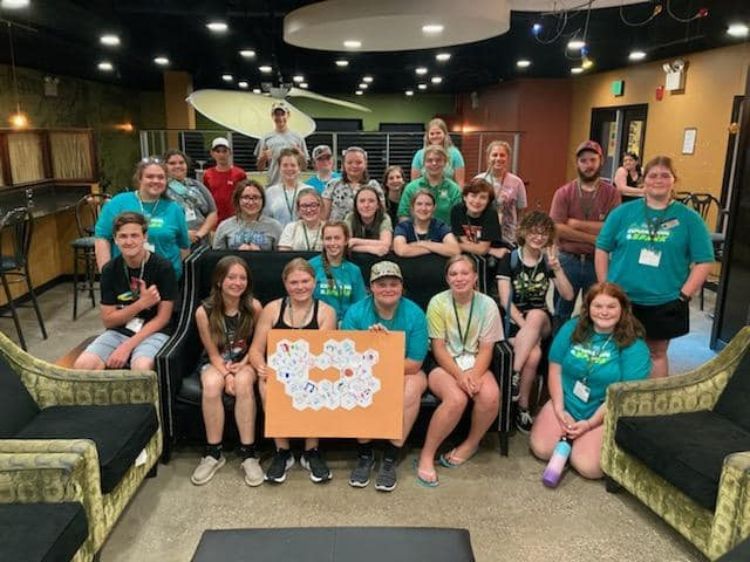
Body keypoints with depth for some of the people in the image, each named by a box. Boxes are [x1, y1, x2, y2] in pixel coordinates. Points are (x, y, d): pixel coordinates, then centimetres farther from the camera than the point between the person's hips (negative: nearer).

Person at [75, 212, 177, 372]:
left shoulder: (163, 267, -9)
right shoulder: (110, 269, 2)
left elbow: (162, 318, -8)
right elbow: (108, 320, 3)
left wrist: (127, 347, -16)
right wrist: (141, 304, -13)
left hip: (154, 332, -3)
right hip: (119, 332, 4)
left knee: (141, 368, -35)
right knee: (82, 365, -22)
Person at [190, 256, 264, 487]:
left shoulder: (254, 307, -16)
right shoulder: (204, 312, -17)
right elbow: (213, 353, -10)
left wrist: (242, 365, -17)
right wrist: (226, 374, -25)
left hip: (245, 360, 0)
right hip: (215, 362, 0)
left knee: (243, 383, -33)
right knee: (211, 385, -33)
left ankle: (248, 453, -24)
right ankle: (213, 453, -16)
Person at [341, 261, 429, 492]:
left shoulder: (415, 314, -14)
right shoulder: (355, 313, -12)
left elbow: (414, 365, -16)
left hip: (404, 373, 0)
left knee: (414, 385, -32)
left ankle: (391, 458, -18)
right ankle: (364, 455, -13)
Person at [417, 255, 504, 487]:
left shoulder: (487, 304, -3)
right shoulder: (438, 302, -8)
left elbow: (486, 349, -3)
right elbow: (438, 348, -8)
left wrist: (474, 375, -20)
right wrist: (460, 375, -22)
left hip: (475, 364, 2)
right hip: (444, 365, -2)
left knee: (491, 396, -29)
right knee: (456, 399, -33)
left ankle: (471, 443, 1)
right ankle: (427, 454, -13)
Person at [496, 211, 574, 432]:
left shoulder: (548, 261, 8)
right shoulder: (509, 260, -1)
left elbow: (568, 295, -1)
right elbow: (505, 301, -9)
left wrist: (556, 267, -14)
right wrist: (526, 327, -21)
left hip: (542, 320, 2)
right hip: (513, 320, -2)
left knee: (536, 315, -37)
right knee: (534, 354, -33)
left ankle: (514, 376, -31)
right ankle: (522, 406, -19)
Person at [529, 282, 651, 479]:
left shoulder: (634, 346, -11)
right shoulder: (572, 328, 0)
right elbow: (555, 369, 1)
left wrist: (590, 423, -17)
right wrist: (559, 409, -8)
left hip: (606, 414, -3)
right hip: (565, 404, 3)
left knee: (588, 466, -22)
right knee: (541, 449, -15)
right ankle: (568, 435, 15)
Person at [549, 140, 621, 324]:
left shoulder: (611, 193, -1)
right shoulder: (564, 193, -1)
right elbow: (557, 229, -12)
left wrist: (576, 224, -13)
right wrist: (593, 238, -14)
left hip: (598, 262, 0)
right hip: (567, 261, 0)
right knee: (561, 313, 12)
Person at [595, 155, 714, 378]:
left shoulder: (689, 218, -2)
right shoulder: (623, 212, 0)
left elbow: (704, 261, -2)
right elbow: (602, 249, 4)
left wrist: (683, 296, -8)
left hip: (664, 304, -1)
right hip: (620, 300, 1)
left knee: (656, 353, 14)